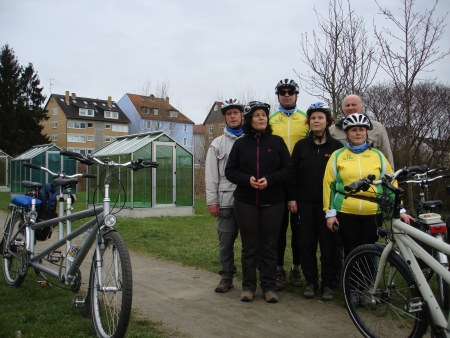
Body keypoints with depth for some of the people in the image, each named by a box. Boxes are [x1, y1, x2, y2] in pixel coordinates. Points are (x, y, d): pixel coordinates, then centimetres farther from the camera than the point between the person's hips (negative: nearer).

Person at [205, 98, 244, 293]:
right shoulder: (217, 144, 9)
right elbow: (211, 175, 5)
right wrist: (212, 200, -2)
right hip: (226, 200, 1)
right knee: (226, 241, 6)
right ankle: (226, 277, 18)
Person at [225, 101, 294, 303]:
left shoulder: (277, 142, 3)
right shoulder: (240, 144, 5)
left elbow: (288, 170, 1)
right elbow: (230, 171, 4)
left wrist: (269, 180, -14)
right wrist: (247, 179, -14)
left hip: (272, 202, 0)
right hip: (245, 202, 1)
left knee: (269, 246, 5)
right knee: (249, 246, 6)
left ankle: (269, 287, 15)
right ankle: (248, 286, 16)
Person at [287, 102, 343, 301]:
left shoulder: (336, 146, 3)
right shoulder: (301, 145, 5)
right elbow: (292, 173, 4)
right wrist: (291, 198, -2)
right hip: (305, 202, 1)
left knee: (329, 243, 2)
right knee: (306, 243, 4)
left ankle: (327, 284, 14)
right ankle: (311, 282, 17)